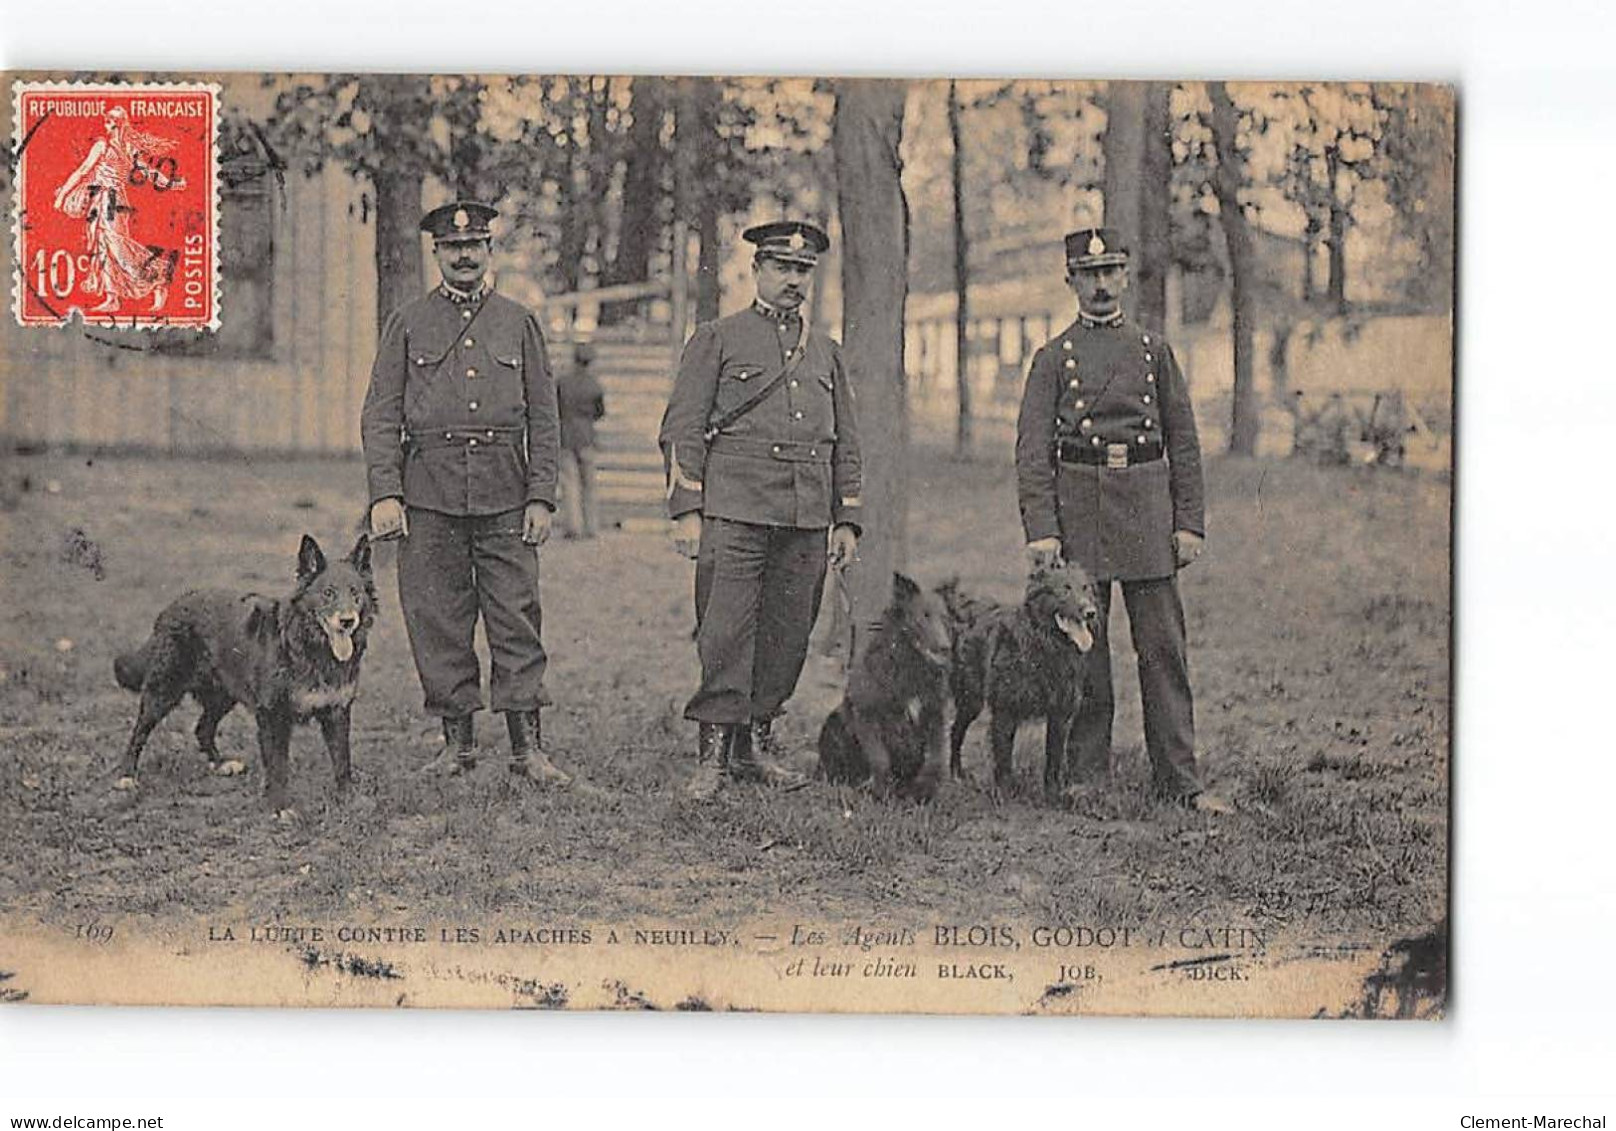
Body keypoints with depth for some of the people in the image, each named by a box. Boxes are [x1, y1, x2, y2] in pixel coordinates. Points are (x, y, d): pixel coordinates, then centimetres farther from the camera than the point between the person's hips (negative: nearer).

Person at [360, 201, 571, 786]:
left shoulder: (518, 322, 10)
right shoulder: (407, 324, 7)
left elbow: (543, 419, 9)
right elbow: (380, 416, 4)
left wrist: (541, 497, 0)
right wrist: (384, 494, -7)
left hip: (505, 497, 0)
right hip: (430, 496, 0)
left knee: (517, 619, -2)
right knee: (437, 622, 3)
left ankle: (527, 747, 1)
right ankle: (457, 741, 13)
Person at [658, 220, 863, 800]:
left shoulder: (825, 353, 19)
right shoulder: (716, 339, 6)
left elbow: (845, 444, 21)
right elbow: (682, 430, 1)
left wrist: (846, 519, 13)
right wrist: (686, 510, -7)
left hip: (806, 523, 5)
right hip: (735, 512, -5)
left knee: (787, 636, 6)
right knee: (726, 633, -9)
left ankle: (756, 742, 16)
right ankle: (714, 752, -5)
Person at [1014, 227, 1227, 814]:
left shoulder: (1154, 350, 11)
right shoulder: (1053, 358, 5)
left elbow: (1184, 441, 11)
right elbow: (1032, 452, 0)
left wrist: (1190, 522, 3)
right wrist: (1041, 531, -10)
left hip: (1147, 512, 2)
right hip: (1079, 508, -1)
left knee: (1164, 648, 1)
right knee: (1082, 650, 2)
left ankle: (1179, 777, 4)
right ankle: (1086, 777, 10)